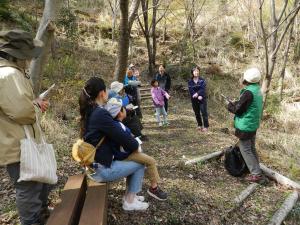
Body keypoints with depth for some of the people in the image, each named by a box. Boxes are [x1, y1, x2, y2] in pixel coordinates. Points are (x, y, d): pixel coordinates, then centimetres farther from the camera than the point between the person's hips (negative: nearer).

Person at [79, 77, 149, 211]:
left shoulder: (89, 111, 5)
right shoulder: (101, 114, -24)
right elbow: (122, 137, -22)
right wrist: (135, 145, -3)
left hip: (92, 164, 9)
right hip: (101, 169, -9)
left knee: (131, 160, 19)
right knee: (140, 163, 3)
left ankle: (130, 195, 28)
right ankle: (130, 201, 14)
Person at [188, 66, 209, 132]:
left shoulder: (202, 80, -2)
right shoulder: (190, 81, 1)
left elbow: (203, 89, -12)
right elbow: (191, 90, -8)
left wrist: (197, 93, -25)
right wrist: (198, 96, -18)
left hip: (202, 99, -3)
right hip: (194, 100, 3)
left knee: (204, 112, -7)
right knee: (197, 113, 11)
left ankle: (206, 126, -1)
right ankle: (200, 125, 25)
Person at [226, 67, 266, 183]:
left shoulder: (248, 92, -23)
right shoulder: (257, 90, 6)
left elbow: (238, 109, -17)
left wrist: (229, 105, 0)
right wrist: (235, 103, 8)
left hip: (245, 126, -9)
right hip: (253, 125, 9)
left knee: (245, 150, 1)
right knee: (251, 148, 20)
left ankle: (257, 174, 6)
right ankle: (256, 170, 30)